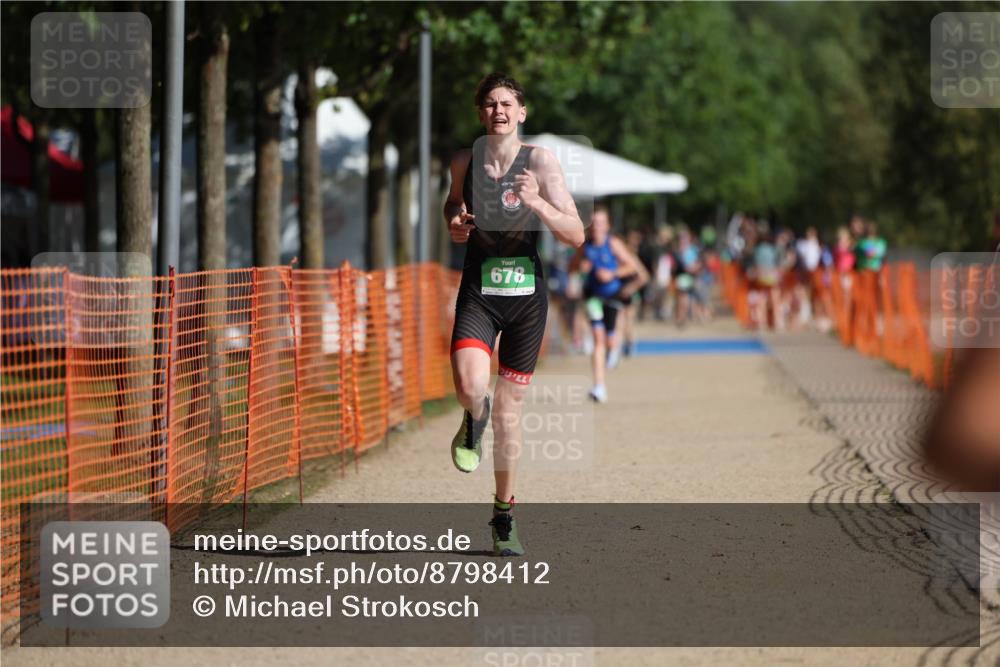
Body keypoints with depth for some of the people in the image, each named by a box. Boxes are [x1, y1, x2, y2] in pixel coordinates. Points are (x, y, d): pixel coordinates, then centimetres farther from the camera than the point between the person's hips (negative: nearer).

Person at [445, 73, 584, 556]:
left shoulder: (539, 162, -7)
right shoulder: (464, 162, 1)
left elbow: (576, 236, -10)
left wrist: (536, 202, -25)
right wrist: (454, 224, 1)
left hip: (526, 291, 0)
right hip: (478, 291, 1)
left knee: (510, 407, 6)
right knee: (470, 385, -27)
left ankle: (504, 513, 23)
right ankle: (474, 420, 12)